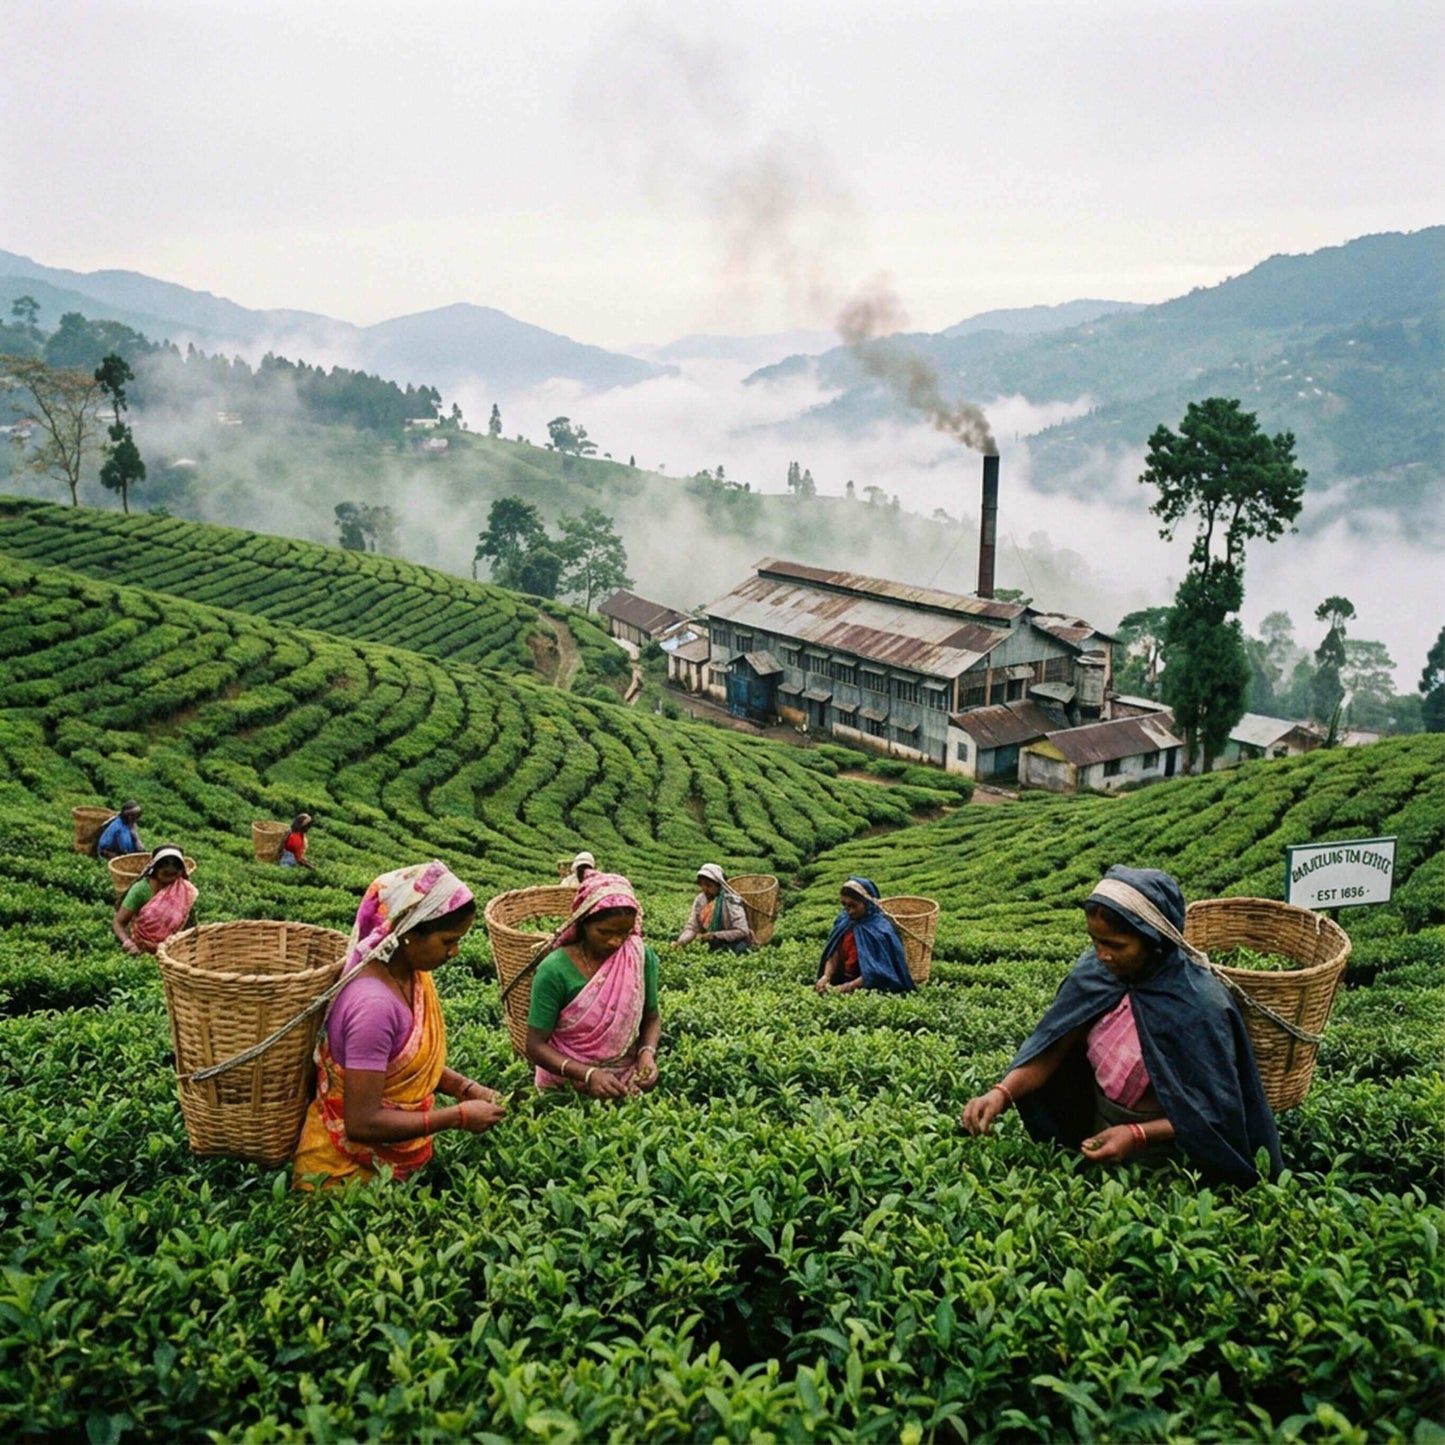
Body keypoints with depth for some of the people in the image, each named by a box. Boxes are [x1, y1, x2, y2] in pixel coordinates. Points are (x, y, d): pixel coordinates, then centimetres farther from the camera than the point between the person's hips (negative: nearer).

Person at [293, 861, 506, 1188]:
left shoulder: (413, 974, -4)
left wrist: (466, 1088, -3)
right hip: (346, 1172, -8)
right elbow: (363, 1122, -27)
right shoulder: (374, 1004, -29)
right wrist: (460, 1116, -21)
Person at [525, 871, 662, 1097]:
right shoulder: (555, 971, -15)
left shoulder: (641, 958, -6)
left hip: (627, 1082, 2)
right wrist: (588, 1075, -24)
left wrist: (647, 1052, -13)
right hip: (568, 1084, -2)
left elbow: (651, 1019, 7)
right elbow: (536, 1046, -11)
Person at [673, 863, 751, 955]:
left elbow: (742, 932, -19)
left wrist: (715, 935, -24)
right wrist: (680, 942, -22)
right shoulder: (700, 900, -2)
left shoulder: (730, 902, -17)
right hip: (713, 949, 6)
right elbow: (691, 927, -3)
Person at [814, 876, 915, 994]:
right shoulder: (844, 921, 1)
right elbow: (834, 955, 2)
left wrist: (851, 986, -23)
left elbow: (877, 971, -17)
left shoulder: (880, 929, -17)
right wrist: (826, 976, -14)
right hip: (843, 980, 6)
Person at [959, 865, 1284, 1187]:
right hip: (1095, 1131, 5)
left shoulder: (1198, 1006, -25)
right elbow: (1052, 1046, -9)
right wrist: (1002, 1093, -26)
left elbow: (1217, 1111, -17)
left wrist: (1137, 1136, -29)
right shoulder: (1096, 970, -10)